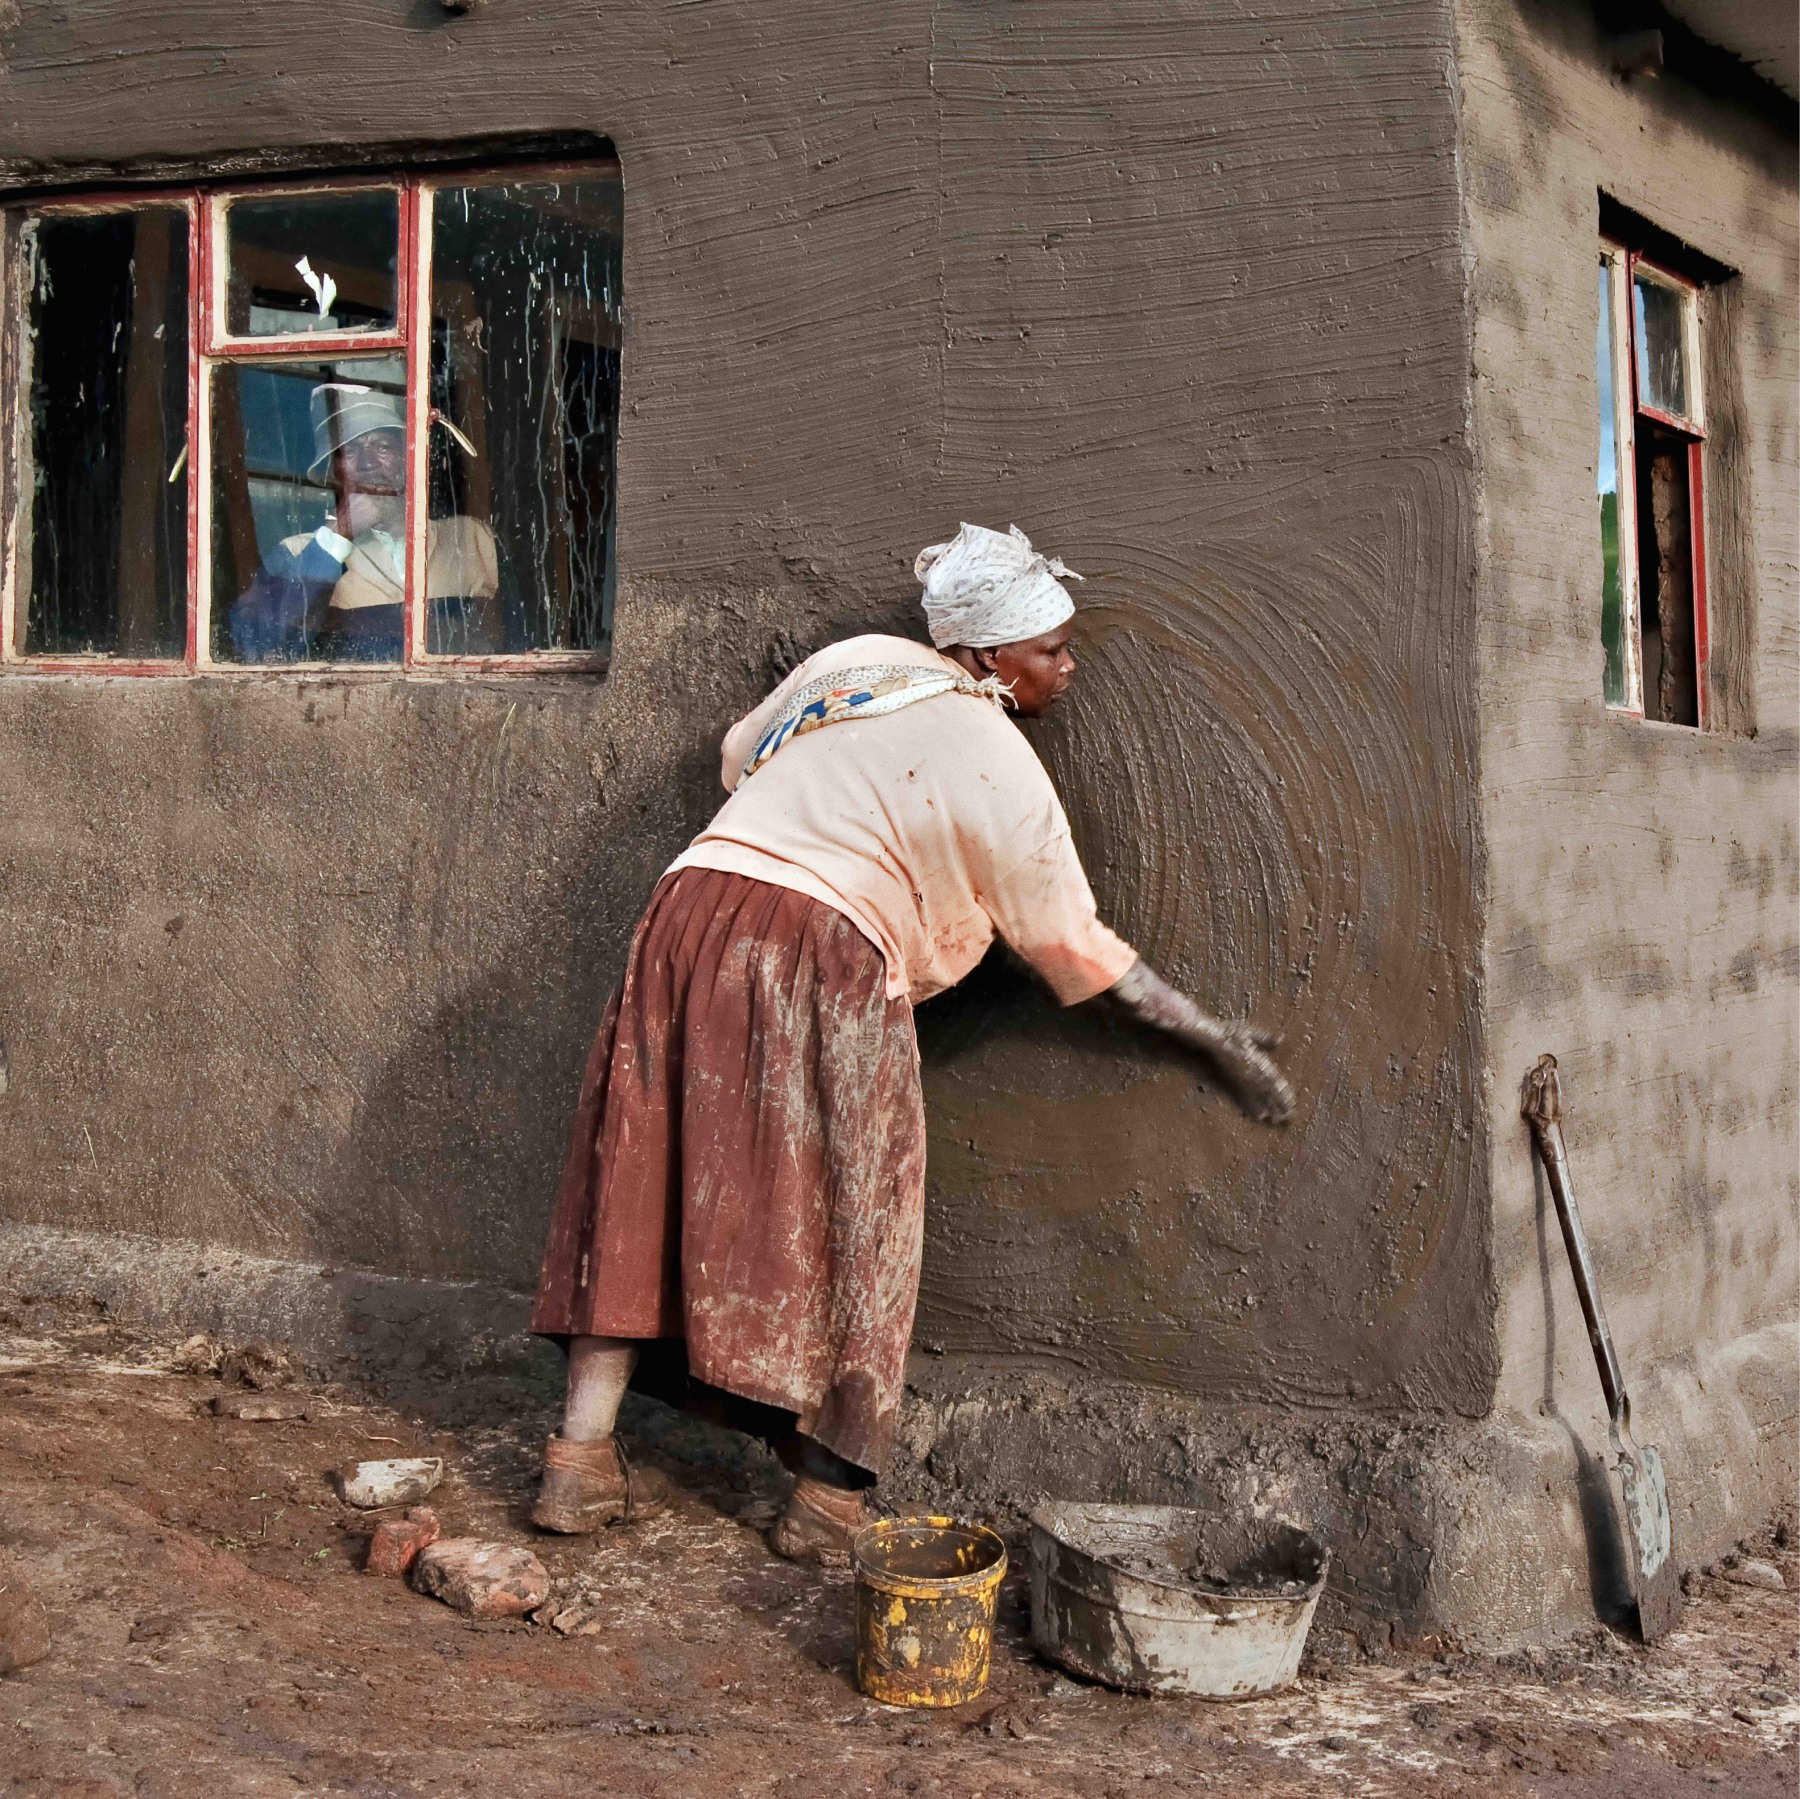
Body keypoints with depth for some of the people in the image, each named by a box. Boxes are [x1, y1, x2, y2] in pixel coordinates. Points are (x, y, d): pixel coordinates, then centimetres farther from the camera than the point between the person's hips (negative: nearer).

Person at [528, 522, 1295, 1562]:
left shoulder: (855, 659, 17)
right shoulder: (998, 768, 1)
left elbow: (743, 753, 32)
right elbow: (1075, 947, 6)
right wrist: (1219, 1039, 15)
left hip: (693, 904, 6)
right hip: (824, 955, -6)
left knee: (647, 1186, 11)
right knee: (848, 1216, 6)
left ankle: (584, 1461, 15)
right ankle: (831, 1501, 11)